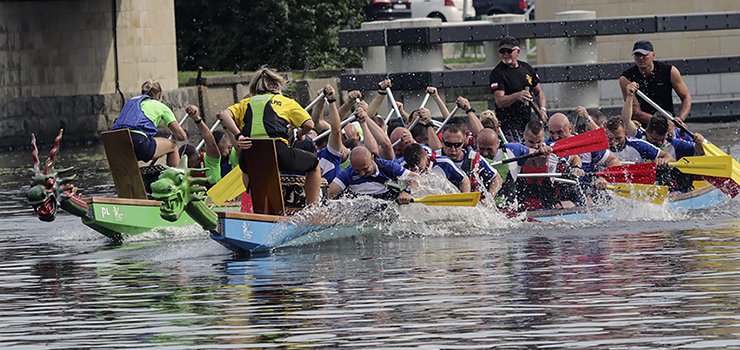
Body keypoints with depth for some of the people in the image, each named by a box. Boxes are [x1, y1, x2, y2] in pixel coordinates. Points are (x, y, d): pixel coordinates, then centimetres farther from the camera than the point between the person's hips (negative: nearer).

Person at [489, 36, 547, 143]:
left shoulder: (527, 68, 11)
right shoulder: (497, 73, -8)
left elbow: (538, 92, 22)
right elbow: (499, 102, -20)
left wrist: (542, 109, 3)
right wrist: (517, 96, -38)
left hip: (527, 121, 6)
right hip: (508, 124, -6)